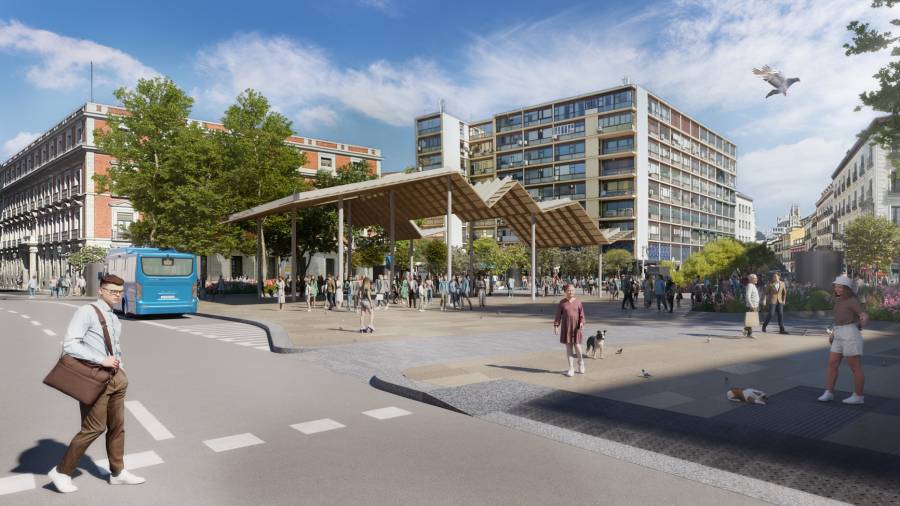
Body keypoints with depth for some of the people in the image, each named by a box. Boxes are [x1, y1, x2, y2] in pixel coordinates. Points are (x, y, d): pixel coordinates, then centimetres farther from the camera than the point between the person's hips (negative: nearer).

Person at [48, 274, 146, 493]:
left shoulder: (115, 319, 15)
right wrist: (101, 360, -20)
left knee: (117, 426, 12)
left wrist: (120, 371, 12)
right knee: (94, 428, -5)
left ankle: (118, 472, 25)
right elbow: (69, 344, -19)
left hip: (115, 377, 8)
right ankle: (61, 471, 15)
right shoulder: (86, 312, -10)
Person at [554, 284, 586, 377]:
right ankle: (571, 368, 12)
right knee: (568, 347, 3)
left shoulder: (578, 302, 1)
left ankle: (581, 362, 28)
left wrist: (582, 323, -16)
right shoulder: (562, 303, -1)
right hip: (566, 327, 0)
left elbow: (582, 314, 1)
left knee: (577, 346, -3)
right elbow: (558, 315, 2)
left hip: (576, 327, 0)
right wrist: (556, 326, -4)